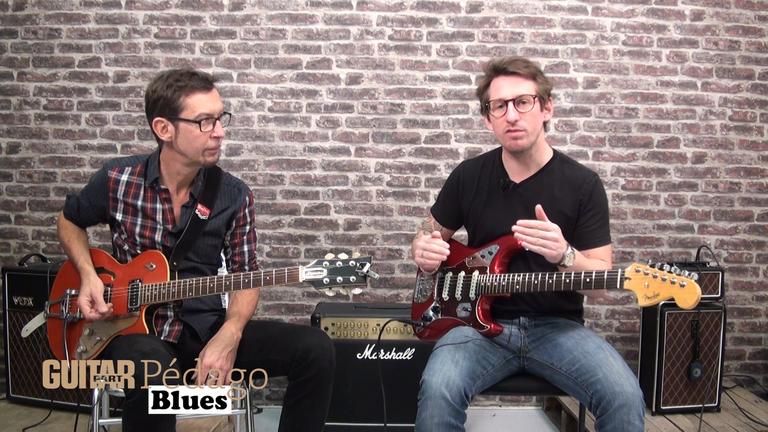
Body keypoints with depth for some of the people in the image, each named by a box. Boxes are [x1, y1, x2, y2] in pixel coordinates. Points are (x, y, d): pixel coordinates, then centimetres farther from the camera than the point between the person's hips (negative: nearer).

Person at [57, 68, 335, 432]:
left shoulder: (234, 196, -4)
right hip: (133, 328, -2)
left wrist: (229, 335, -16)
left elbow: (245, 275, 2)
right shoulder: (117, 179, -6)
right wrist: (88, 276, -3)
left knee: (316, 350, -18)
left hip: (205, 329, 3)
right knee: (155, 374, -41)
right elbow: (69, 221, 14)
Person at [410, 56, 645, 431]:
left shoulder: (583, 185, -2)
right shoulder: (468, 176, 2)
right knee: (438, 390, -29)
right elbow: (429, 235, 14)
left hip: (557, 324, 0)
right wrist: (425, 251, -11)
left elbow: (602, 276, -3)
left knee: (624, 396, -24)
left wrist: (564, 255, -25)